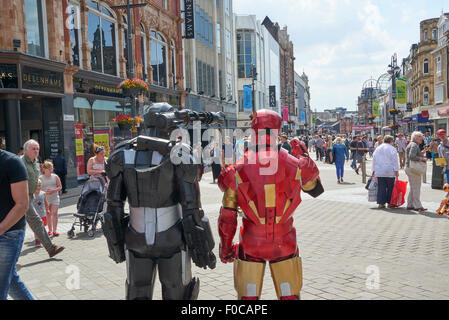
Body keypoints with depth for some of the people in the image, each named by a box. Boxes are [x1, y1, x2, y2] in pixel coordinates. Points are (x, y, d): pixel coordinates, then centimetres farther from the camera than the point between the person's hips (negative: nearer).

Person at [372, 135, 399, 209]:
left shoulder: (377, 148, 13)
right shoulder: (392, 149, -4)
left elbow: (374, 160, 16)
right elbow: (395, 161, -7)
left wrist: (374, 170, 20)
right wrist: (396, 171, -4)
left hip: (379, 172, 5)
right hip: (390, 172, -4)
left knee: (381, 188, 5)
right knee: (390, 188, 5)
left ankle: (381, 203, 3)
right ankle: (389, 203, 8)